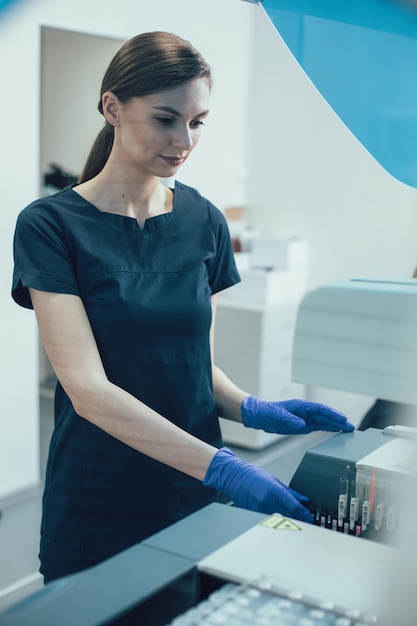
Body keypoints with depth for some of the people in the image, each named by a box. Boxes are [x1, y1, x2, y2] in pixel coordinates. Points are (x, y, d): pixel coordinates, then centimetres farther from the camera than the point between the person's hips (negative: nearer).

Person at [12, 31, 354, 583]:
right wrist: (220, 467, -28)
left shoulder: (204, 222, 2)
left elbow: (196, 360, 9)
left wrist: (252, 409, -11)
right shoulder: (50, 225, -12)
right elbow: (88, 389, -20)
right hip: (99, 509, -4)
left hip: (195, 494, 4)